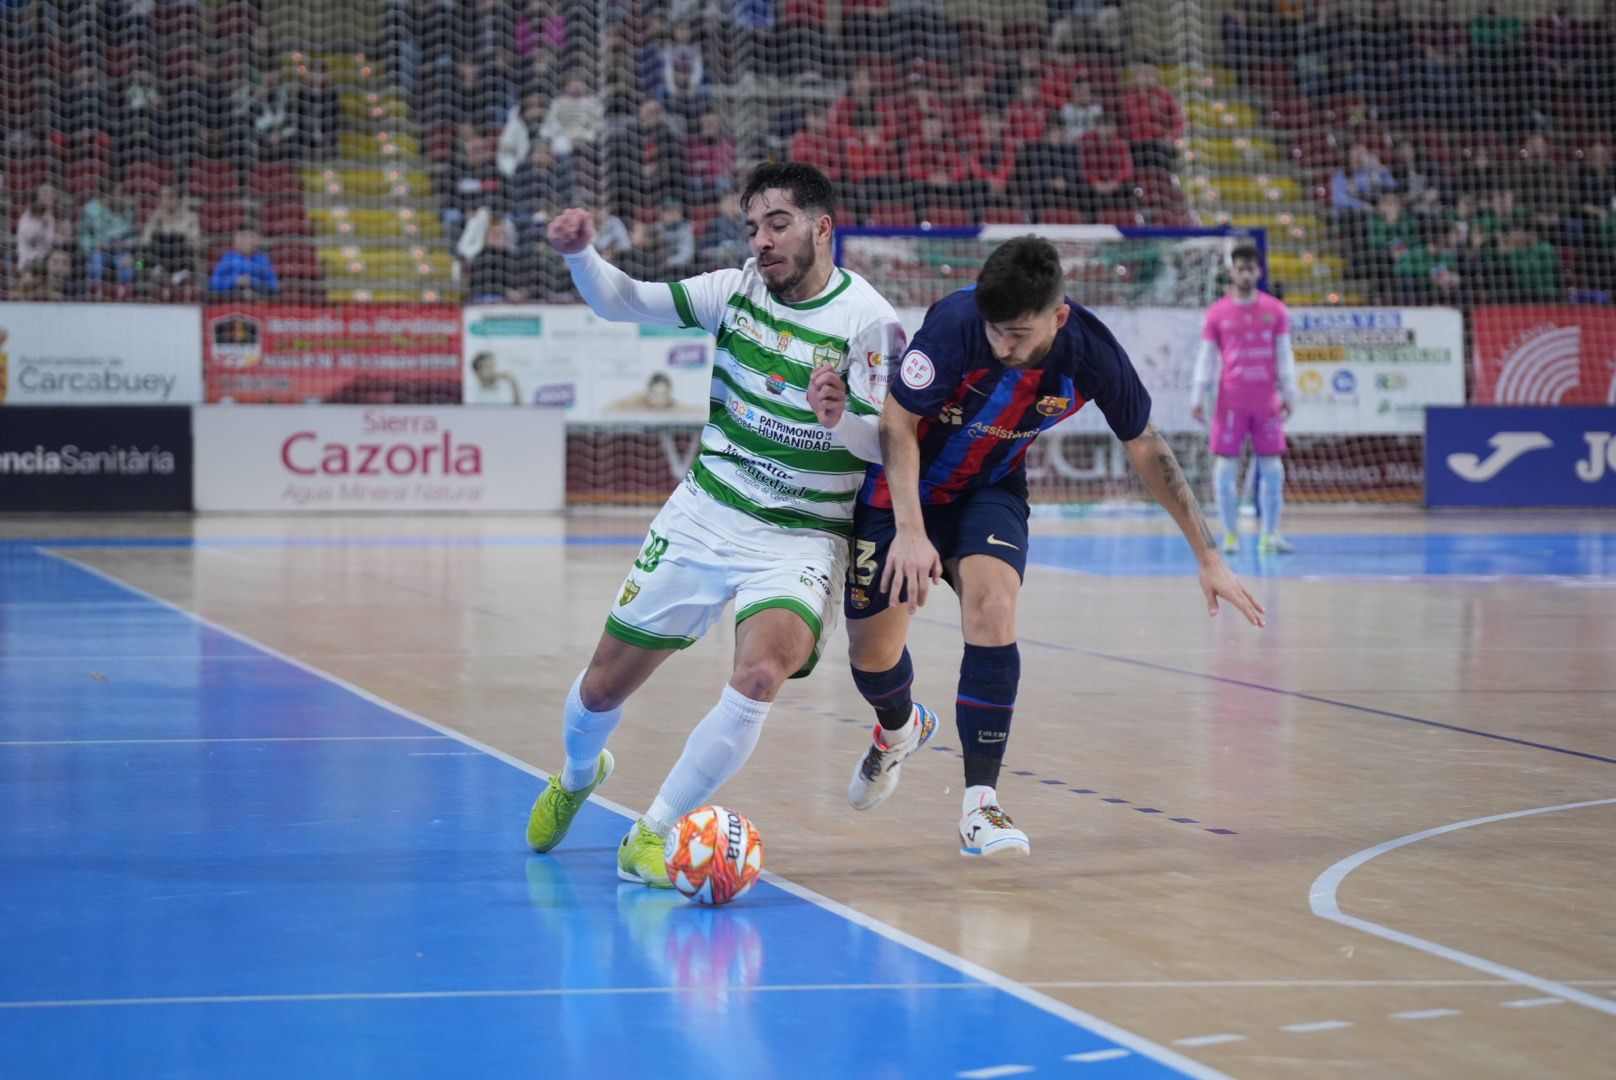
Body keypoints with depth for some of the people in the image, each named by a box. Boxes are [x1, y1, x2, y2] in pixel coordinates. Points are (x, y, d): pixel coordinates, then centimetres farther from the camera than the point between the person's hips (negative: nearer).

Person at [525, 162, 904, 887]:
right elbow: (624, 302, -2)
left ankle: (651, 836, -16)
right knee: (603, 688, 8)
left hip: (801, 540, -4)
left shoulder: (870, 321, -12)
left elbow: (886, 445, -13)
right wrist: (581, 253, -22)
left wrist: (839, 415, -34)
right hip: (704, 517, 4)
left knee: (760, 676, -30)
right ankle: (578, 776, 44)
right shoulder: (737, 290, 1)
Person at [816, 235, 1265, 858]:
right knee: (872, 655, 2)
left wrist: (1208, 557, -3)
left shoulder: (1091, 353, -22)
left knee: (992, 605, -26)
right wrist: (910, 530, -32)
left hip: (990, 493, 1)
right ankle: (901, 729, 41)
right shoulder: (956, 322, -31)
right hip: (901, 488, -1)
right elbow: (897, 422, -21)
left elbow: (1145, 446, -6)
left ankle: (980, 806, -20)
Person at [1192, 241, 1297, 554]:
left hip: (1267, 401, 1)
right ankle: (1230, 534, 7)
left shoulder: (1275, 310, 6)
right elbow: (1206, 357, 5)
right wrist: (1198, 397, -1)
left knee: (1272, 468, 1)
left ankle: (1270, 535, 9)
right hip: (1230, 402, -1)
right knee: (1226, 466, -2)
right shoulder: (1217, 313, 4)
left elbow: (1284, 355, 7)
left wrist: (1288, 394, 1)